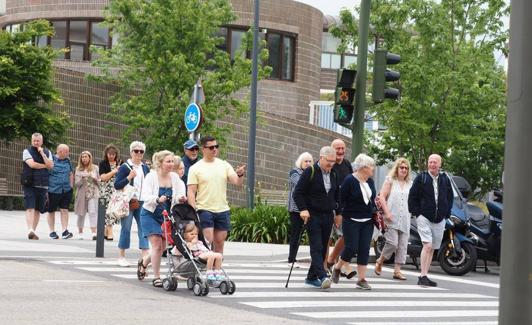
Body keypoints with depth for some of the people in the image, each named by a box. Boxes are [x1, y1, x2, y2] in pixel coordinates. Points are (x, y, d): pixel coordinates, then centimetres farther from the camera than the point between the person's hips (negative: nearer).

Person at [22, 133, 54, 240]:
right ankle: (30, 230, -23)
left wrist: (42, 153, -5)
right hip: (29, 185, -3)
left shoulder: (47, 152, 14)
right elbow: (32, 164, -12)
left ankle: (33, 231, 12)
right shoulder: (27, 151, 3)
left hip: (42, 186, 4)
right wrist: (44, 166, -1)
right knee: (30, 208, -14)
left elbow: (50, 166, 0)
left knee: (38, 209, 6)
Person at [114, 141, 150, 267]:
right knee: (126, 228, 0)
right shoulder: (125, 167, -3)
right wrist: (129, 177, -20)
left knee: (144, 227, -3)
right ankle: (121, 256, 8)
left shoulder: (145, 168, 13)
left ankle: (145, 255, -4)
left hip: (142, 203, 5)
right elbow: (116, 185, -8)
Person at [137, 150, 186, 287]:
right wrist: (158, 199, -43)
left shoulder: (175, 177, -1)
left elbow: (180, 193, -7)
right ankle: (156, 277, -1)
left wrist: (180, 198, -31)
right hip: (150, 214, -5)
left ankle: (143, 262, 40)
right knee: (157, 245, -12)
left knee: (162, 247, 10)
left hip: (166, 216, 5)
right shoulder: (151, 176, -13)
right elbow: (145, 196, -23)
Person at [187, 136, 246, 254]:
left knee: (219, 243, 7)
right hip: (204, 210, -4)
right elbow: (191, 192, -4)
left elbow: (237, 182, 0)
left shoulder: (224, 165, 8)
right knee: (207, 242, -11)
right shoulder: (195, 168, -2)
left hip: (223, 210, 4)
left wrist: (240, 175, -24)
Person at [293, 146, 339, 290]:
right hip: (313, 215, -6)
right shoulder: (310, 172, -6)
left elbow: (336, 195, 25)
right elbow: (298, 193, -7)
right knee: (316, 247, -14)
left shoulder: (333, 175, 13)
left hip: (328, 216, 7)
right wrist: (303, 209, -18)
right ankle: (322, 277, -26)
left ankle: (312, 277, 15)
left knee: (323, 248, 7)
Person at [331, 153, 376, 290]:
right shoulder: (349, 180, -10)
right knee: (351, 248, -10)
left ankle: (361, 280, 3)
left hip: (367, 222, 6)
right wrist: (341, 214, -14)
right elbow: (341, 199, -10)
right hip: (351, 221, -6)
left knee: (364, 250, 0)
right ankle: (337, 268, 18)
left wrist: (375, 214, 10)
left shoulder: (370, 181, 9)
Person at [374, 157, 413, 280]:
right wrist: (387, 212, -13)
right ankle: (379, 262, 9)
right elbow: (382, 197, -4)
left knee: (402, 245, -1)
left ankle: (397, 270, 2)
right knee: (393, 243, -14)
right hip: (391, 219, -5)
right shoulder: (390, 180, 4)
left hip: (405, 220, 5)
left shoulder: (410, 184, 16)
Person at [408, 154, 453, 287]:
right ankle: (423, 276, -19)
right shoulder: (421, 178, -1)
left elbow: (450, 197, 17)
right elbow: (412, 196, 0)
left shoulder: (445, 180, 9)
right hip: (424, 217, -5)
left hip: (439, 220, 5)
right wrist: (416, 213, -6)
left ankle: (424, 276, 14)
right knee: (427, 245, -17)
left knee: (432, 248, 8)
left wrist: (446, 213, 8)